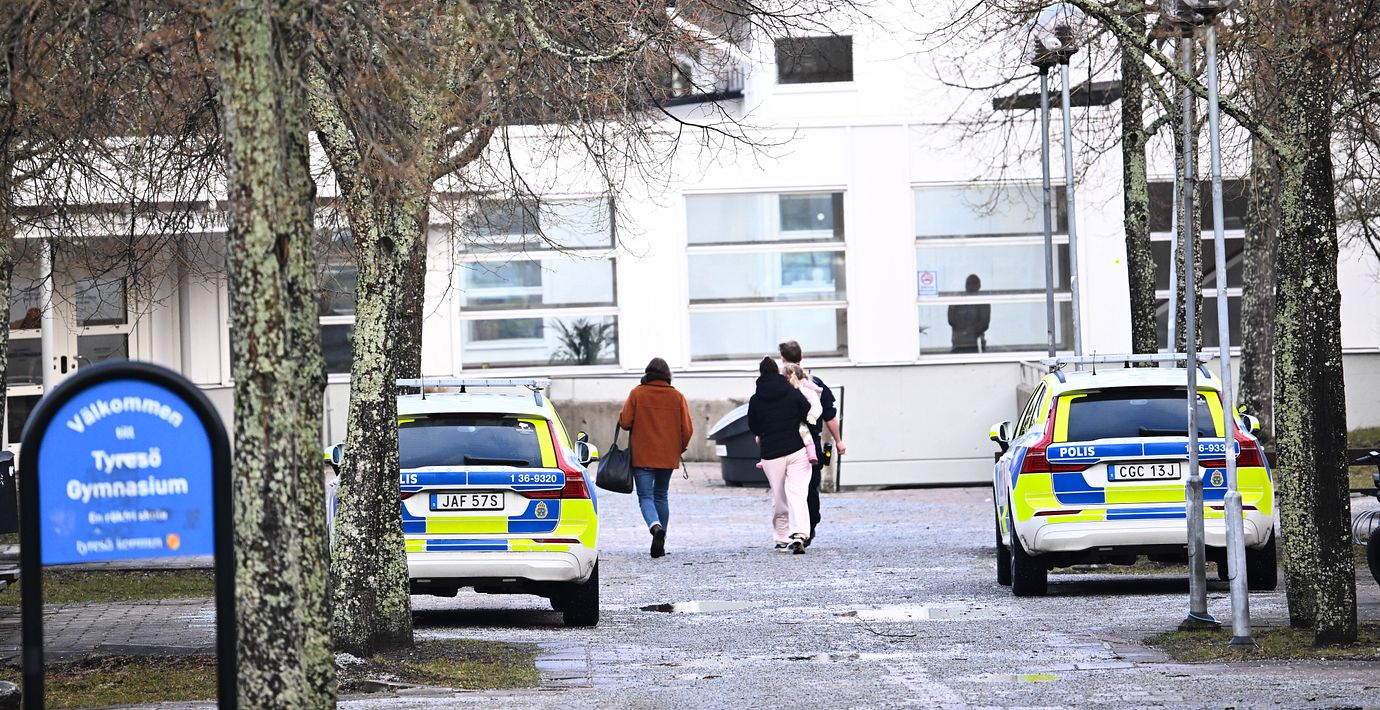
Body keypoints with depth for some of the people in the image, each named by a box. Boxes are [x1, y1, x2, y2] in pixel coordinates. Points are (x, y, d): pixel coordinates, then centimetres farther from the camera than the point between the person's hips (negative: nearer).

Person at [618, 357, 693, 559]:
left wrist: (621, 418, 14)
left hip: (642, 456, -3)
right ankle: (660, 544, 17)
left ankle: (655, 526, -31)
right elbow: (687, 429, 0)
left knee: (645, 497, -2)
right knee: (661, 497, 16)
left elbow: (625, 422, -10)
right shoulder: (677, 397, 0)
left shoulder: (637, 393, -6)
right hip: (668, 457, 3)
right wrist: (680, 448, 17)